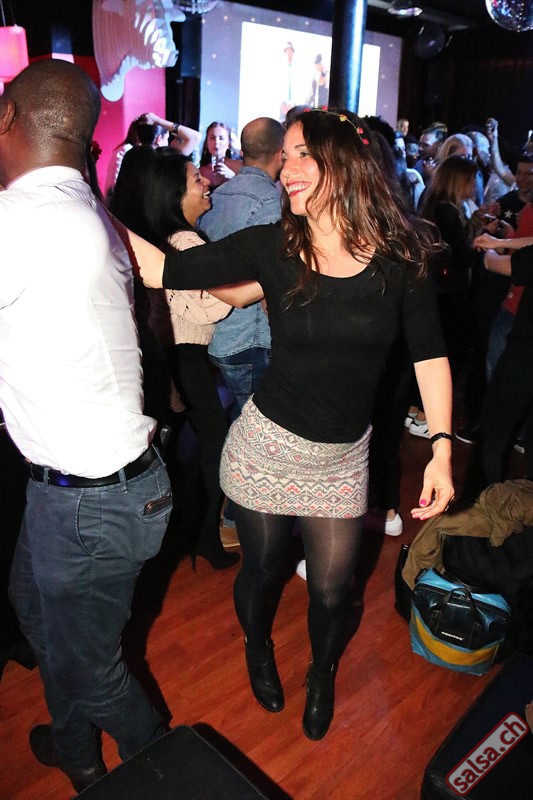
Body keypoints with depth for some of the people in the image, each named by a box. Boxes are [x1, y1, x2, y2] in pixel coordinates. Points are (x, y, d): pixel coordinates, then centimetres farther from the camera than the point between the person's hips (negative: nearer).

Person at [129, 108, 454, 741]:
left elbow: (429, 354, -3)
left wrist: (442, 449, -9)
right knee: (261, 570, 18)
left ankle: (322, 674, 49)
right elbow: (164, 270, -10)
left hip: (342, 458, 1)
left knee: (331, 588, 12)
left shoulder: (400, 254, -7)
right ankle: (258, 650, 56)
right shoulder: (271, 246, -8)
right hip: (265, 446, 0)